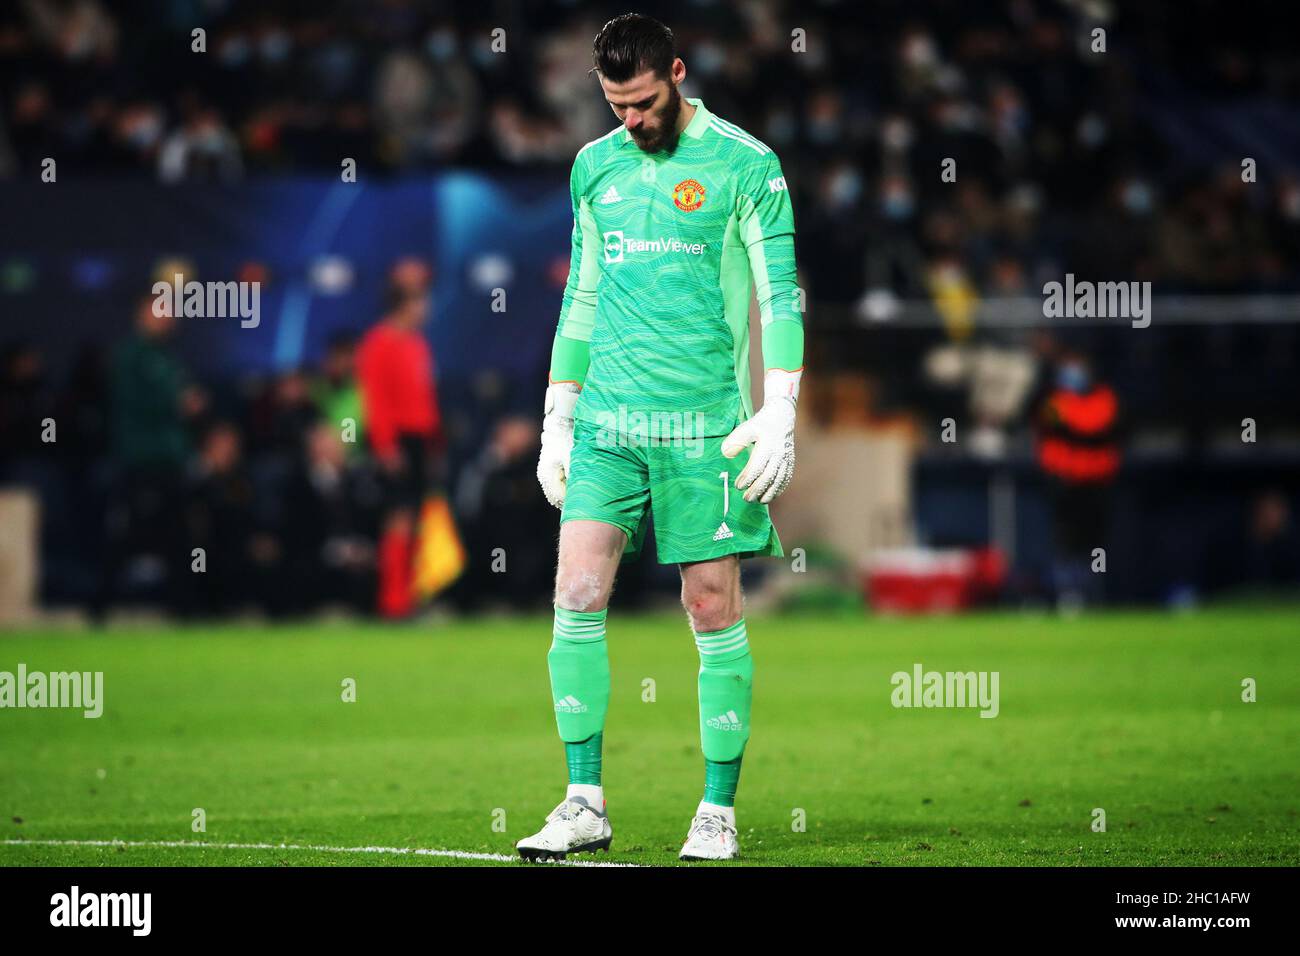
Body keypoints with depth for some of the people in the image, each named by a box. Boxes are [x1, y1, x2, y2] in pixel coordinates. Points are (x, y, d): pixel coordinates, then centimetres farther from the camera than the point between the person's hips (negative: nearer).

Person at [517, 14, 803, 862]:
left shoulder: (743, 164, -2)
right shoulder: (595, 168, 13)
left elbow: (780, 296, -4)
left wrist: (780, 417, -12)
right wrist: (558, 419, 17)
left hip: (704, 421, -4)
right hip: (607, 416, 4)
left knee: (714, 609, 0)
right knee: (578, 597, -7)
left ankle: (719, 811, 9)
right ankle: (585, 804, -1)